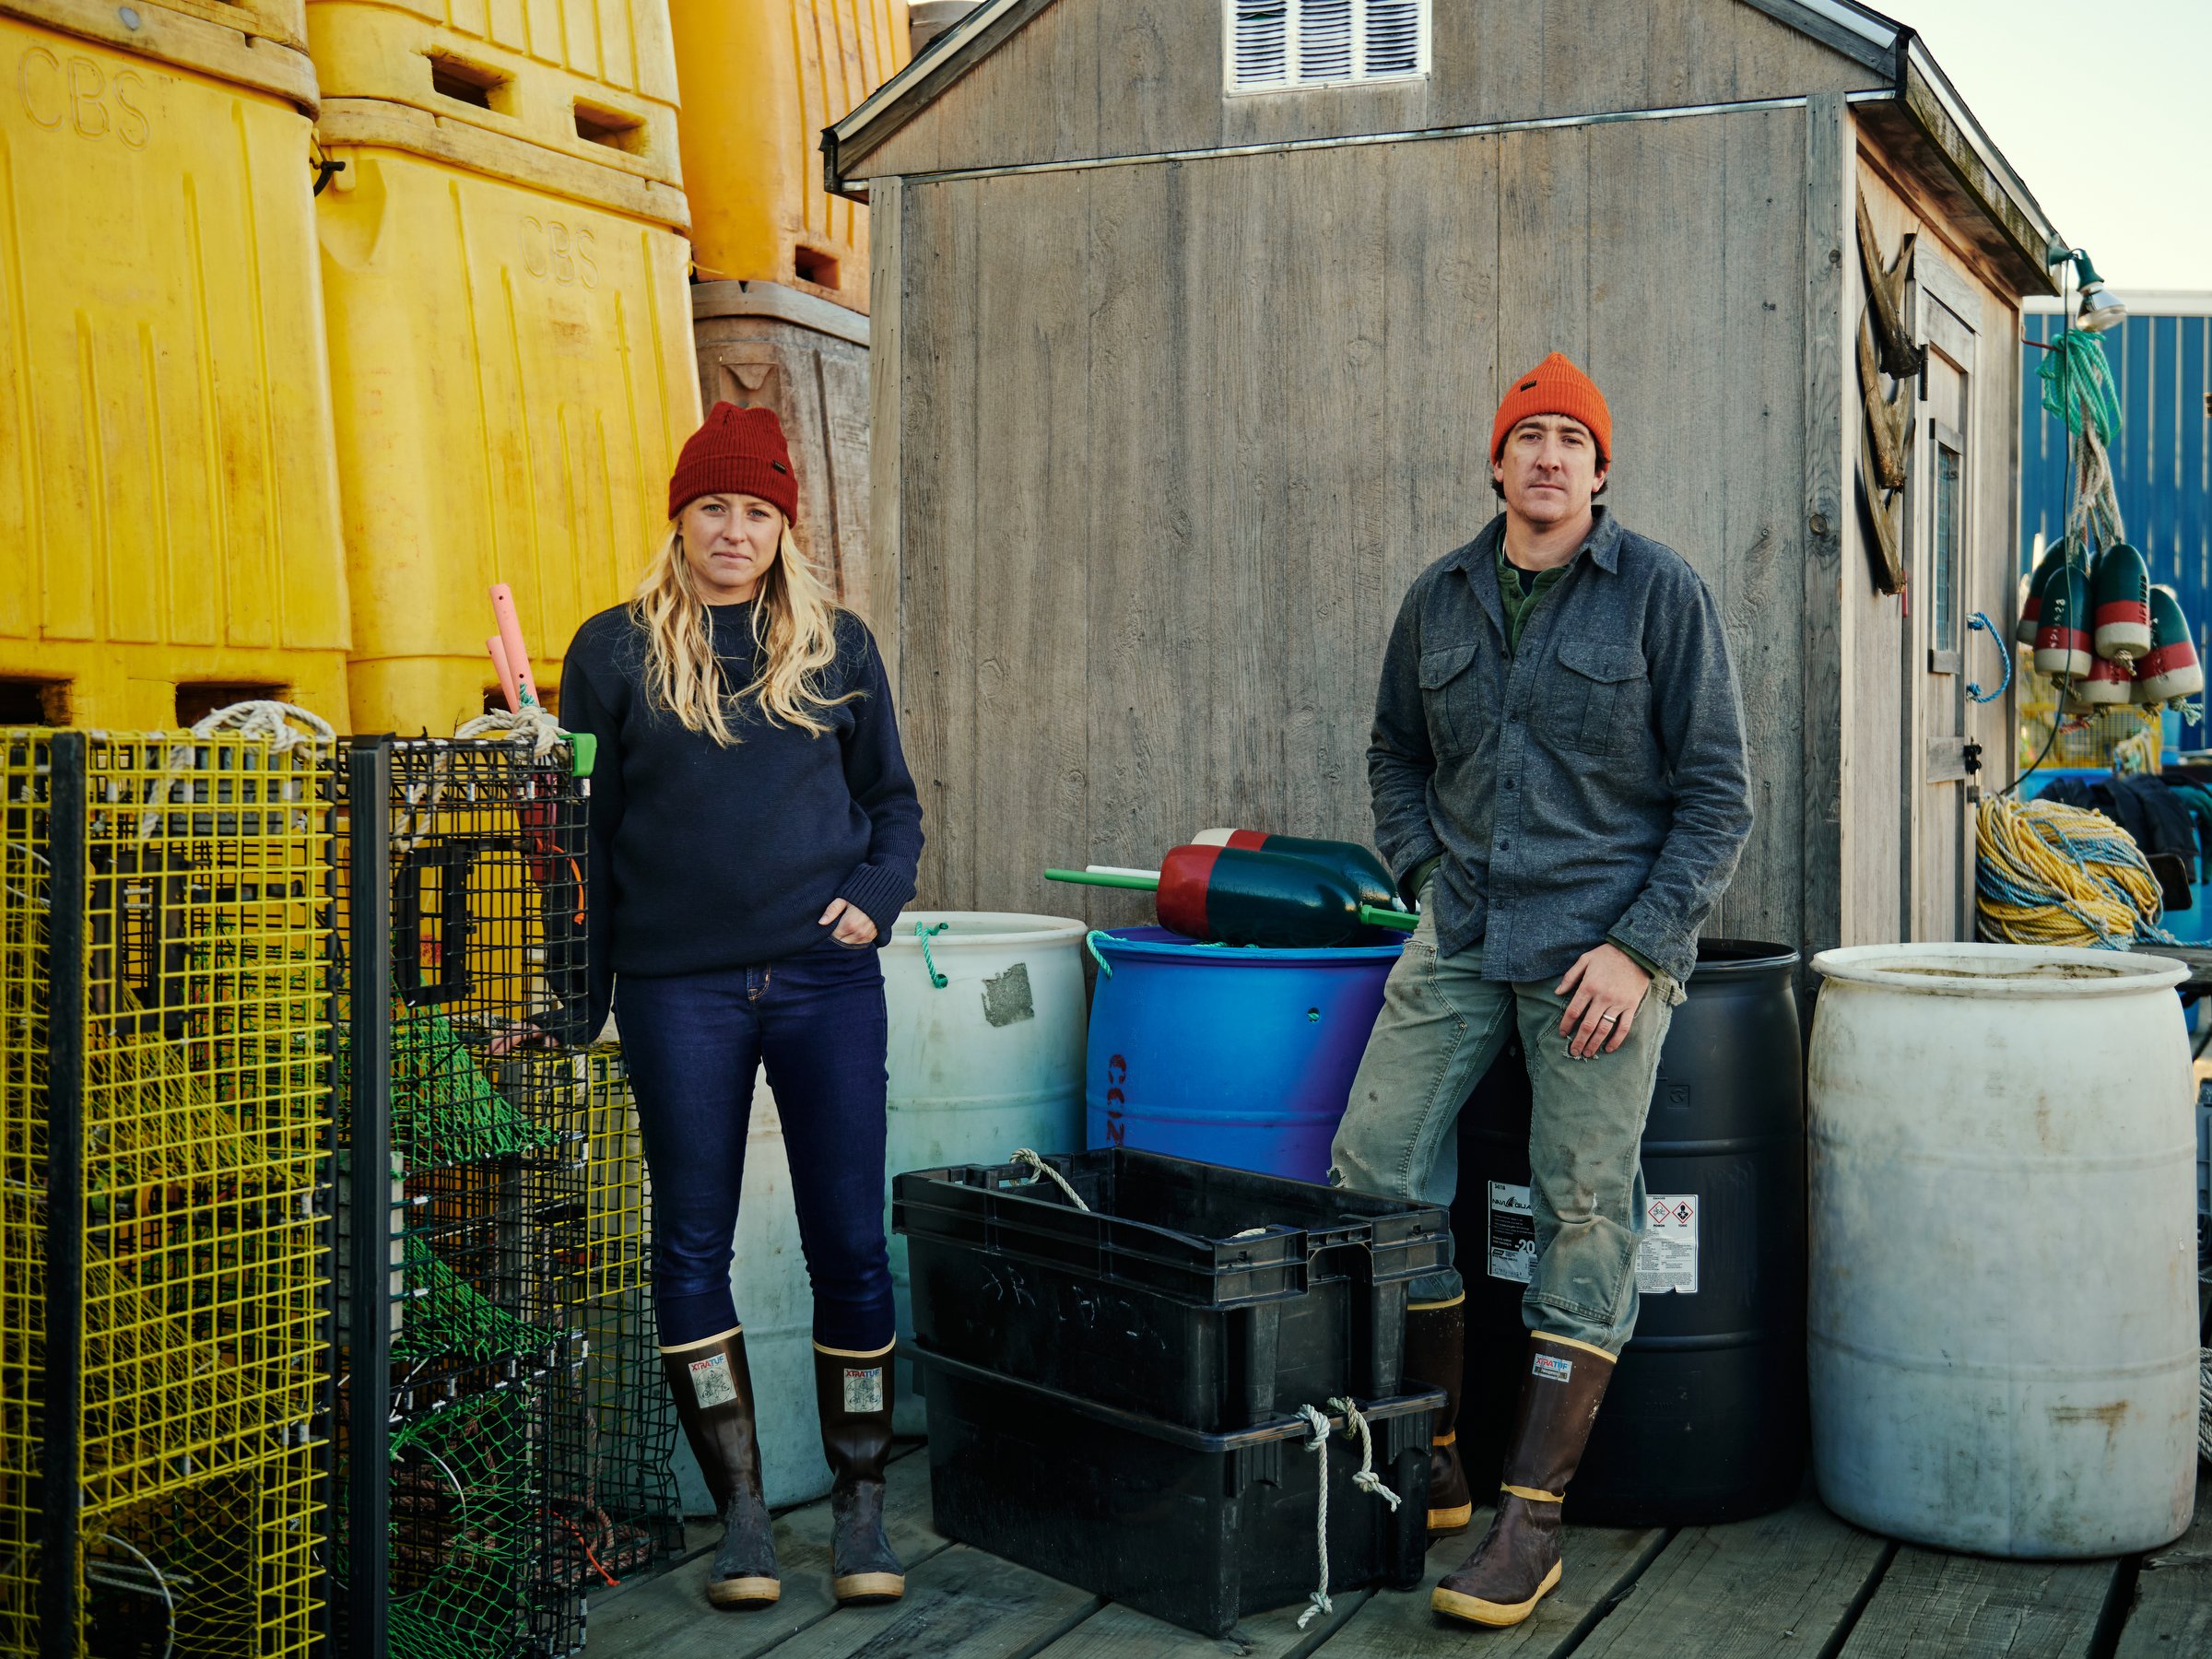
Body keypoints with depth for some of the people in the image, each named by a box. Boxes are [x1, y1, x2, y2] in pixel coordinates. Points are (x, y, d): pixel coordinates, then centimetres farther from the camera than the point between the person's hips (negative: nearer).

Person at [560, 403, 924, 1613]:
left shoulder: (837, 645, 10)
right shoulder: (618, 649, 5)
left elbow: (893, 805, 17)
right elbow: (583, 834, 6)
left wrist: (875, 901, -3)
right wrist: (573, 1002, 3)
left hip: (826, 982, 1)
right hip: (680, 990, 0)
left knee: (849, 1244, 2)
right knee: (691, 1246, 2)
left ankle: (860, 1507, 15)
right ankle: (741, 1513, 15)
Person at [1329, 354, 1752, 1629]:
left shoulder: (1660, 591, -3)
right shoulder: (1439, 599, 9)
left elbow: (1718, 792, -4)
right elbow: (1397, 754, 23)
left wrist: (1638, 947, -12)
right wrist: (1427, 878, 7)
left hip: (1605, 939, -4)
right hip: (1463, 936, 5)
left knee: (1585, 1211, -4)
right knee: (1375, 1163, -2)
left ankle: (1533, 1519, 3)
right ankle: (1433, 1465, 14)